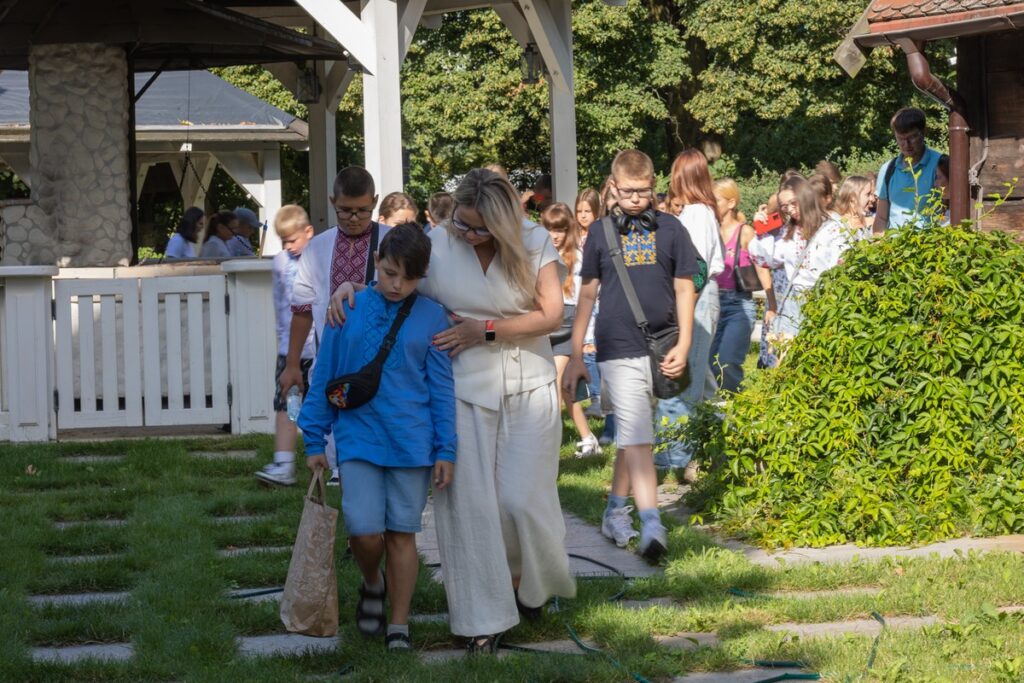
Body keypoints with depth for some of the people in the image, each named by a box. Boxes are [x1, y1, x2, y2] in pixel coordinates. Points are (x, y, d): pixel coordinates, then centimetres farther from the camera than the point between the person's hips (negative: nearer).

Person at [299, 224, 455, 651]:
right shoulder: (348, 311, 2)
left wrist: (445, 451, 0)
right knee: (365, 532, -9)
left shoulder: (431, 318, 0)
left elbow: (442, 388, 4)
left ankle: (399, 625, 17)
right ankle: (372, 585, 24)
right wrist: (315, 440, 7)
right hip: (358, 438, 0)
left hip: (411, 443, 0)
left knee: (401, 534, 5)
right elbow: (324, 378, 8)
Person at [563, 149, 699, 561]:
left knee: (631, 434, 14)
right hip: (618, 349, -2)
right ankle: (651, 525, -20)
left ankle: (615, 512, 29)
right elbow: (588, 294, 9)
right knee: (637, 437, -12)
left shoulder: (669, 229, 6)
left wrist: (683, 345, -2)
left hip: (659, 349, 2)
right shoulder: (601, 234, 5)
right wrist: (575, 356, 8)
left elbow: (684, 288, 8)